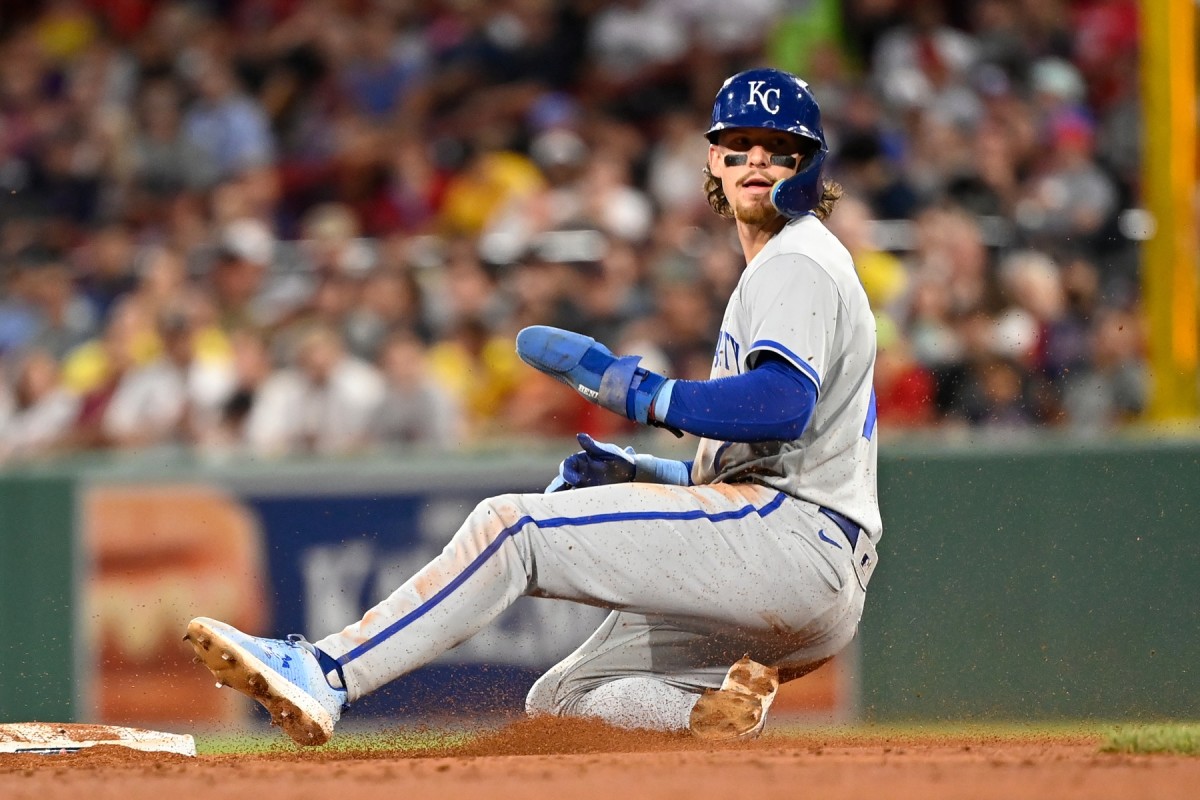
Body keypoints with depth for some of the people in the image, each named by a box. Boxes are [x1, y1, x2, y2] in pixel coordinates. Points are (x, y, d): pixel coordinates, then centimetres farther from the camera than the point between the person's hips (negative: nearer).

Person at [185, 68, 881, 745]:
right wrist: (642, 474, 17)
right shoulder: (773, 272, 30)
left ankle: (321, 673, -27)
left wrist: (630, 389, -23)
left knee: (514, 525, -17)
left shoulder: (798, 261, -4)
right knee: (558, 704, 11)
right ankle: (718, 712, -15)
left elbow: (784, 404, -24)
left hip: (799, 534, -11)